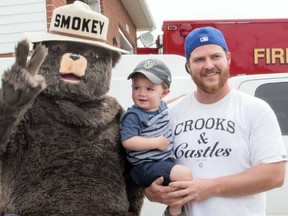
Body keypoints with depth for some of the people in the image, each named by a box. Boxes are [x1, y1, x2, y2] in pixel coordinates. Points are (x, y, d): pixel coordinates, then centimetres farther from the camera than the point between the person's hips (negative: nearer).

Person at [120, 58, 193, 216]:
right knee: (185, 175, -23)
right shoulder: (133, 116, -19)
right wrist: (156, 142, -24)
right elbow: (127, 141, -28)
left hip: (165, 159, 9)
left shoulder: (161, 105, 5)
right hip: (146, 166, -9)